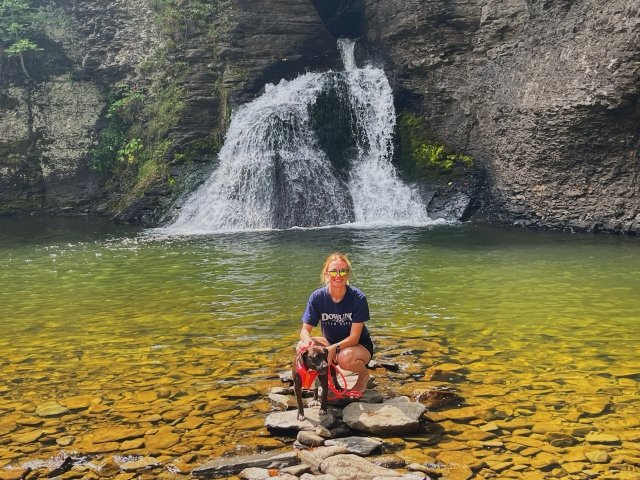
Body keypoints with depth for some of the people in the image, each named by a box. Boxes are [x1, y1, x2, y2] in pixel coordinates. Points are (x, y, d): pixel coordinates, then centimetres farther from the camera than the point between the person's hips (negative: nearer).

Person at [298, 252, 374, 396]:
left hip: (360, 345, -3)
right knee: (303, 347, -26)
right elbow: (305, 329, -13)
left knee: (345, 358, -38)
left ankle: (364, 375, -1)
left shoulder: (358, 298, -22)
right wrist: (308, 341, -37)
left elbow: (354, 337, -21)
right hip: (330, 343, 3)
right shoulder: (317, 297, -14)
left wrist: (335, 348, -40)